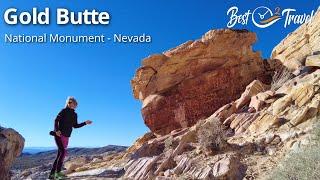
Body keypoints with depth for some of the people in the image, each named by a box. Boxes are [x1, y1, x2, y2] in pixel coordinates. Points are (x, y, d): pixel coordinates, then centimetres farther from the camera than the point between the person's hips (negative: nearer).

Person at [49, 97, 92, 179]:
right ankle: (58, 172, -13)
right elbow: (56, 120, -10)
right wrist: (57, 130, -24)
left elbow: (75, 126, 18)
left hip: (66, 137, 6)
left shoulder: (74, 115, 13)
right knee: (63, 152, -18)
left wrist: (85, 123, 13)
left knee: (60, 154, 6)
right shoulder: (64, 111, -3)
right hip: (59, 135, -6)